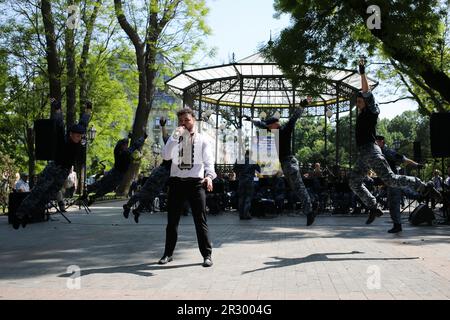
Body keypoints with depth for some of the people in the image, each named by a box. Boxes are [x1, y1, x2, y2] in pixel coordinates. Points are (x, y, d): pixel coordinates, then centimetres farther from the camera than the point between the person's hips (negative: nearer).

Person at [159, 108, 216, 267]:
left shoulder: (203, 139, 7)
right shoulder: (175, 138, 13)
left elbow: (209, 160, -4)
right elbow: (166, 156, -3)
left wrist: (209, 175, -24)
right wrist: (175, 137, -12)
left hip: (196, 182, -2)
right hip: (176, 181, 3)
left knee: (200, 220, -2)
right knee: (172, 220, 8)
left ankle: (207, 254, 7)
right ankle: (168, 253, 20)